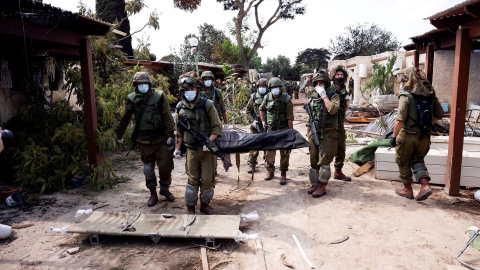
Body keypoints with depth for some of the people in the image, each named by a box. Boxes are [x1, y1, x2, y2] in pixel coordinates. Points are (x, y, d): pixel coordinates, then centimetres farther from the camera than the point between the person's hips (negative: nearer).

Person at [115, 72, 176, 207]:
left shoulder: (159, 96, -4)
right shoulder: (132, 99, 3)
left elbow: (168, 117, -6)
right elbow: (125, 119, 11)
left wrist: (170, 134, -12)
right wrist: (119, 135, 17)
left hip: (161, 138, -2)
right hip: (144, 140, 2)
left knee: (165, 165, -3)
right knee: (148, 168, 8)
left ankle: (165, 188, 22)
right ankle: (153, 194, 23)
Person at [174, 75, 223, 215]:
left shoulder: (207, 105, -6)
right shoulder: (181, 108, 4)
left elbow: (217, 127, -5)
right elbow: (179, 131, 14)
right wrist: (177, 149, 11)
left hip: (208, 150, -1)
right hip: (191, 150, 2)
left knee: (207, 180, 5)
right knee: (193, 180, 4)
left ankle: (205, 204, 25)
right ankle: (190, 207, 20)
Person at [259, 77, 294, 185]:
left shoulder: (287, 99, -13)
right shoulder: (267, 98, -2)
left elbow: (290, 118, -13)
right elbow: (262, 109, 20)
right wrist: (263, 121, 12)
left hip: (283, 129, -3)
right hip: (271, 128, 4)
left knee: (284, 152, 2)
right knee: (270, 150, 10)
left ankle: (283, 174, 12)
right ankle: (270, 171, 27)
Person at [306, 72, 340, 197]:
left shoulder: (333, 95, -4)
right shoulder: (313, 97, 12)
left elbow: (332, 110, -25)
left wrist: (324, 96, -18)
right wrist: (308, 132, 16)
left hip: (327, 134, -6)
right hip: (314, 133, 6)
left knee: (324, 161, -4)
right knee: (313, 161, 10)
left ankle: (322, 186, 4)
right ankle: (314, 184, 21)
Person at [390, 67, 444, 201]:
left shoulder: (406, 96, -15)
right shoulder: (431, 95, 4)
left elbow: (400, 119, -21)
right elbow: (439, 114, 13)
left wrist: (394, 136, -14)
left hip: (408, 135, -6)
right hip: (425, 136, 6)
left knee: (403, 162, 13)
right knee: (418, 160, 23)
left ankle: (408, 189, 23)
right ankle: (425, 185, 6)